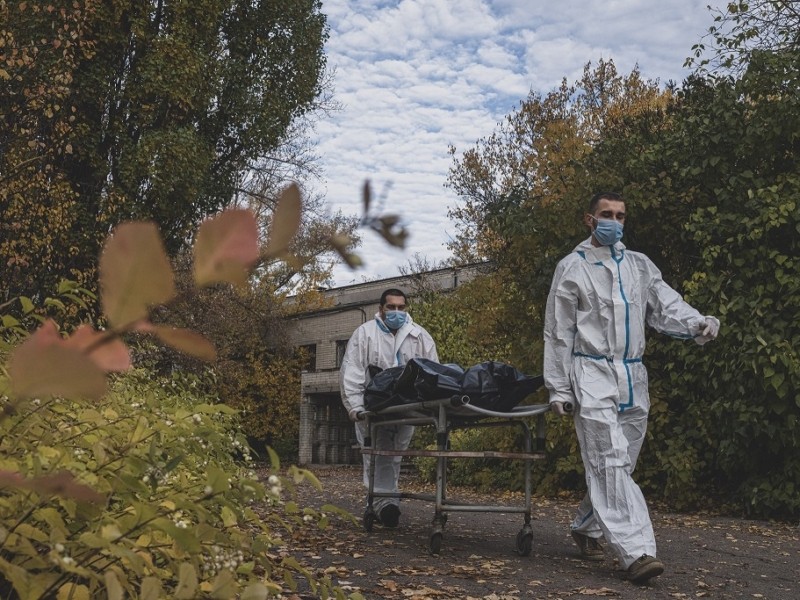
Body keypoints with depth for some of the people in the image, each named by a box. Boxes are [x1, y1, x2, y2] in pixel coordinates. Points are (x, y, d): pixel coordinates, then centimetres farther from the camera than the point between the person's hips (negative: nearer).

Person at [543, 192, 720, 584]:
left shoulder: (640, 265, 15)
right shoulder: (573, 267, 3)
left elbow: (666, 306, 3)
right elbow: (558, 332, 2)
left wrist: (698, 324, -19)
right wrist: (558, 388, -2)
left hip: (632, 376, 5)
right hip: (593, 374, -5)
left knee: (619, 463, 11)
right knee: (611, 461, -13)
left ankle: (586, 527, 30)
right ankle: (635, 550, -18)